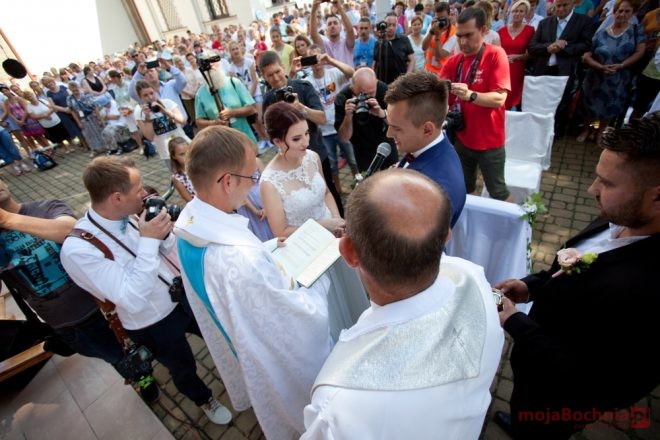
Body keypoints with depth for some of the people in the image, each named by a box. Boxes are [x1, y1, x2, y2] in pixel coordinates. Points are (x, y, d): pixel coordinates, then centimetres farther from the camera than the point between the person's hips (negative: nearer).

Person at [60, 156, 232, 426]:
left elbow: (168, 251, 1)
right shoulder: (78, 249, -31)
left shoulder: (130, 216, -13)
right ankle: (204, 399, 56)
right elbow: (134, 300, -34)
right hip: (155, 325, -5)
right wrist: (148, 240, -35)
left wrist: (163, 234, -21)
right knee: (183, 368, 24)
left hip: (184, 295, 5)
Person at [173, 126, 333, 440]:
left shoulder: (188, 223, -17)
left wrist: (268, 249, -2)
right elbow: (308, 319, -32)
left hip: (234, 339, 8)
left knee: (261, 391, 39)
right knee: (304, 411, 28)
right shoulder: (242, 260, -45)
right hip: (277, 356, -7)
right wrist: (319, 278, -16)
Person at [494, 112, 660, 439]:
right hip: (544, 358, 7)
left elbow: (592, 384, -31)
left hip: (553, 397, -7)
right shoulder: (621, 221, -16)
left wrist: (512, 320, -27)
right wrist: (533, 285, -9)